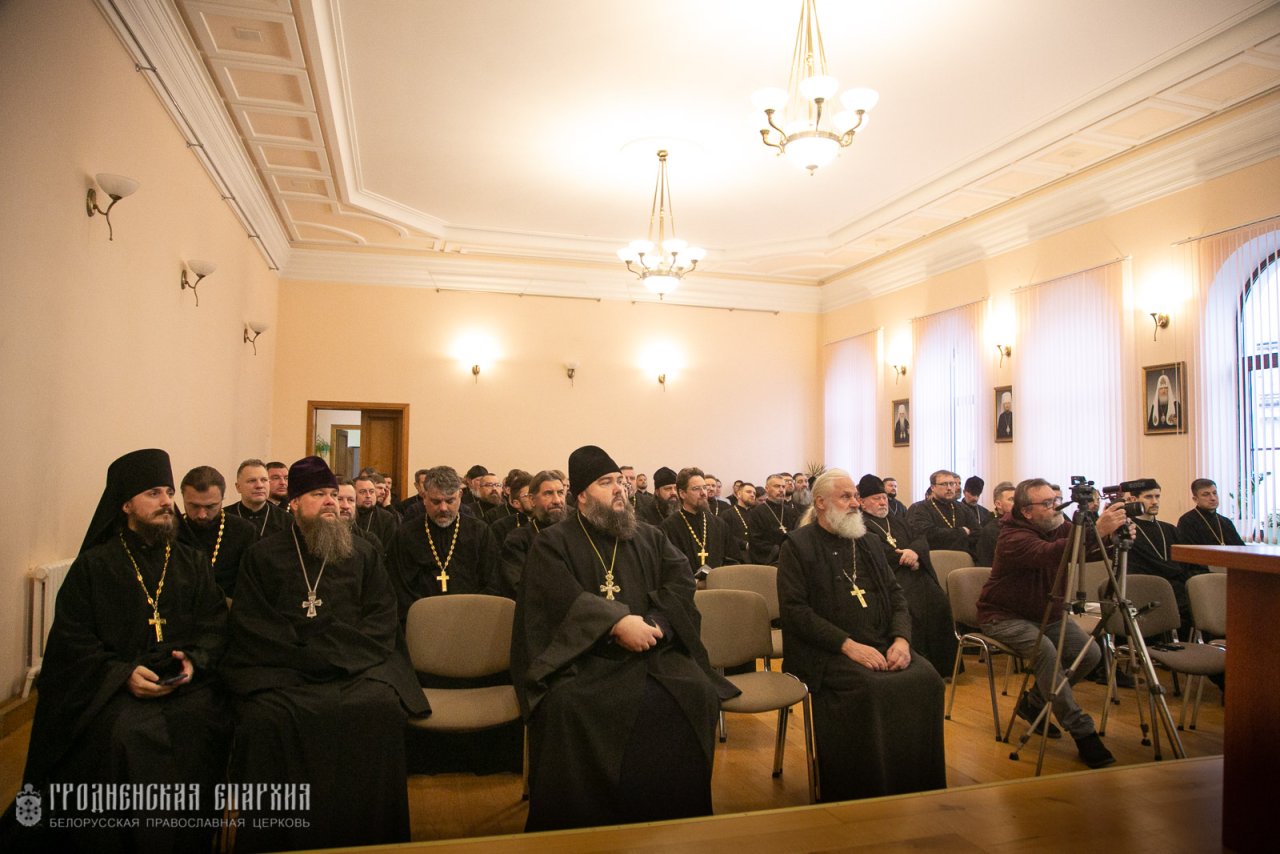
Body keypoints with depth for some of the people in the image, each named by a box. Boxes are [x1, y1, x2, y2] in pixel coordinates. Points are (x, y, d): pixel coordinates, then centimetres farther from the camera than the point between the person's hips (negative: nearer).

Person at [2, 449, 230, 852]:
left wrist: (194, 660, -12)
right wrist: (122, 674, -15)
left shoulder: (193, 563, 16)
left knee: (197, 727, -29)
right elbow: (71, 640, 1)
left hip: (185, 683, 1)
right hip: (112, 686, -1)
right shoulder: (93, 566, 10)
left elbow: (215, 624, 10)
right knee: (122, 736, -32)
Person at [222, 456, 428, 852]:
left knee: (382, 707, -29)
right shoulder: (263, 556, 14)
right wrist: (305, 656, -9)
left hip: (355, 665, 1)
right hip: (282, 667, 0)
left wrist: (341, 653, -8)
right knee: (265, 716, -31)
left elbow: (382, 619, 10)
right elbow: (249, 625, 4)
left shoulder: (364, 554, 16)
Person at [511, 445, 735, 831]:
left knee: (698, 694, -23)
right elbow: (564, 598, -12)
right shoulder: (552, 543, 6)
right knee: (567, 705, -33)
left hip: (653, 652, 3)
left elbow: (681, 582, 4)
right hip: (582, 656, -3)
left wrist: (654, 623, -16)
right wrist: (618, 623, -24)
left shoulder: (650, 538, 18)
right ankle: (580, 827, -12)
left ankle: (677, 821, -5)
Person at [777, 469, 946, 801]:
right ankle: (864, 795, -15)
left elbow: (895, 595, 17)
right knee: (868, 686, -32)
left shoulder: (867, 542, 19)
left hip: (880, 645, 6)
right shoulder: (798, 545, -1)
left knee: (926, 677, -20)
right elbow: (795, 609, -11)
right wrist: (848, 644, -19)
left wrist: (901, 638, -4)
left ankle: (921, 788, -5)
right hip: (824, 651, -6)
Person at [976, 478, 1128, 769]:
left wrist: (1111, 532, -37)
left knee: (1090, 653, -12)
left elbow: (1087, 548, -14)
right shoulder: (1013, 537, -24)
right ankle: (1083, 734, -22)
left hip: (1048, 613, 7)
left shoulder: (1059, 527, 0)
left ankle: (1033, 702, 9)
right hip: (1005, 616, -7)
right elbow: (1049, 554, -44)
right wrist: (1096, 531, -52)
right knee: (1046, 652, -31)